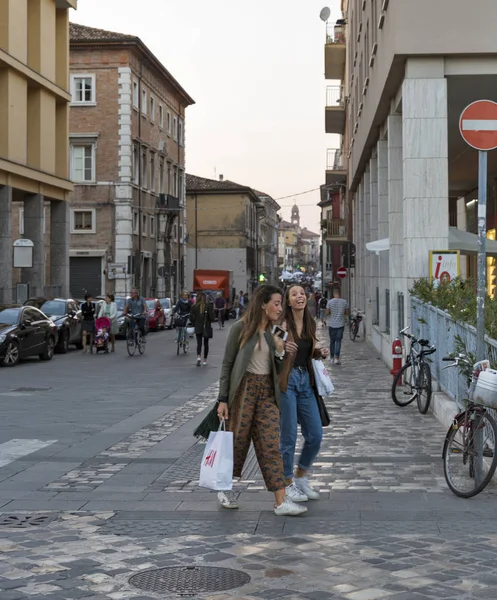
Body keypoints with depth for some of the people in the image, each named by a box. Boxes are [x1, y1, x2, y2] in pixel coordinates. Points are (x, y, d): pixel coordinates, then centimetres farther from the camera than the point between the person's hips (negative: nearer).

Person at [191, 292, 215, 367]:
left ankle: (198, 357, -18)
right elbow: (212, 317, -10)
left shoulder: (194, 307, -6)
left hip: (198, 328, 0)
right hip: (206, 327, 0)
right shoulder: (208, 306, -9)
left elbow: (191, 318, -5)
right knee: (206, 343, 11)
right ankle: (205, 360, 13)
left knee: (199, 343, 6)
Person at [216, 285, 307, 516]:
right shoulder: (241, 328, -5)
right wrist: (223, 399, -8)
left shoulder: (273, 332, 11)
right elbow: (227, 364, -4)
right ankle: (225, 489, 27)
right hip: (244, 388, -4)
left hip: (267, 392, 4)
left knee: (271, 445, -2)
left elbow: (278, 370, 14)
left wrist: (280, 351, -6)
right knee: (238, 441, 4)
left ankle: (281, 501, -7)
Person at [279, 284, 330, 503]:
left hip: (306, 380, 6)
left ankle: (301, 477, 27)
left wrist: (320, 353, 2)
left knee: (315, 435, 7)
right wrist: (283, 349, -31)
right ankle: (288, 484, 15)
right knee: (289, 436, 0)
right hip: (287, 380, -6)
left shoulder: (311, 324, 9)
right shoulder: (283, 324, -10)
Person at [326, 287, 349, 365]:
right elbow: (347, 313, 4)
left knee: (332, 341, 13)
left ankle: (332, 357, 20)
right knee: (338, 341, 2)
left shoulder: (330, 302, -8)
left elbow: (327, 313, -4)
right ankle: (336, 357, -11)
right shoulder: (344, 302, -5)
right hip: (341, 324, 0)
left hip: (332, 325, 0)